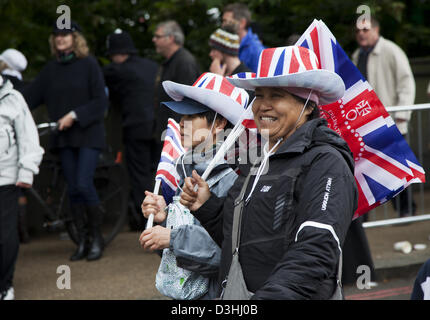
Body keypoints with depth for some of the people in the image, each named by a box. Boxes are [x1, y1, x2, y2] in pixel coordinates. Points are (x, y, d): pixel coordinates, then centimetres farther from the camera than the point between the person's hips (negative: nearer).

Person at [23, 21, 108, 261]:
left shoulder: (89, 64, -4)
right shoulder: (51, 69, 9)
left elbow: (100, 101, -8)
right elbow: (31, 96, 5)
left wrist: (75, 115, -17)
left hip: (88, 133, -5)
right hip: (64, 136, 5)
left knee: (84, 184, -14)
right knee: (73, 189, 4)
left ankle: (97, 238, -1)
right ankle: (83, 241, 11)